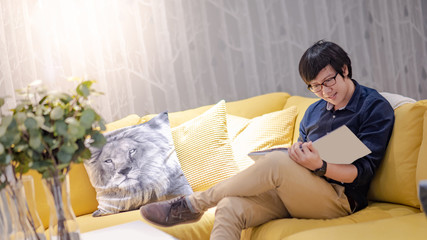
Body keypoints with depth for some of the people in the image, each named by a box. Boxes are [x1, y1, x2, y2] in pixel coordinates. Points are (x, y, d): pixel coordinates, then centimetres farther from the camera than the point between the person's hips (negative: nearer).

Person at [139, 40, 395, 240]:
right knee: (230, 208, -24)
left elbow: (363, 172, -8)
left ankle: (193, 204, -18)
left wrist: (319, 166, -25)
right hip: (296, 193, 6)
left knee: (277, 161, -33)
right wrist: (297, 153, -2)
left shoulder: (375, 107, 1)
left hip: (340, 197, -6)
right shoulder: (314, 111, 23)